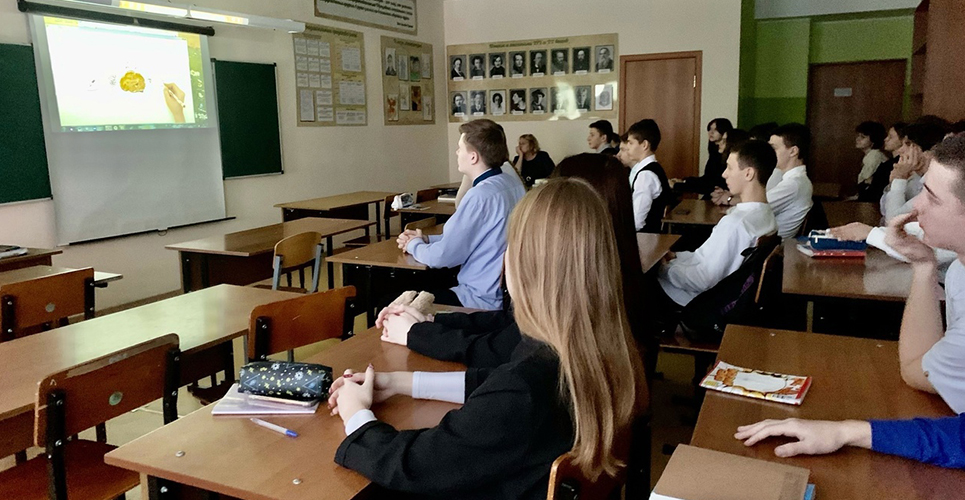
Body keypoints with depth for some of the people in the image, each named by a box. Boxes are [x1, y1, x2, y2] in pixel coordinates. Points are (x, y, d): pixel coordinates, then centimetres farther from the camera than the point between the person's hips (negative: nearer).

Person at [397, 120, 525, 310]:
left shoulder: (481, 195, -24)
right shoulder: (514, 184, 5)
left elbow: (442, 257, -19)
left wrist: (414, 245, 2)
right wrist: (425, 239, 11)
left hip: (483, 300, -10)